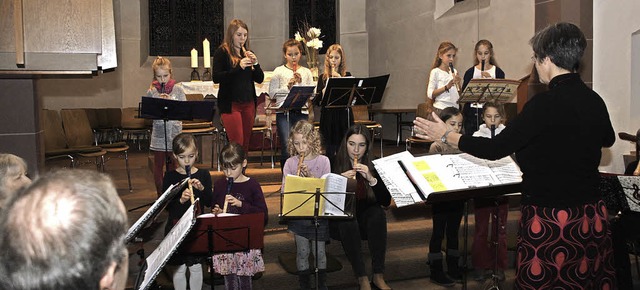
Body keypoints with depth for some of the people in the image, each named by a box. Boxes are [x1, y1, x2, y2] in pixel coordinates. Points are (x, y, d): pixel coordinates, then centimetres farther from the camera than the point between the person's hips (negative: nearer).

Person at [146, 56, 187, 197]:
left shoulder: (178, 90, 0)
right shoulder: (151, 92, 0)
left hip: (174, 132, 0)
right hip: (159, 133, 0)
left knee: (172, 164, 9)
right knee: (158, 164, 7)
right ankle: (160, 194, 18)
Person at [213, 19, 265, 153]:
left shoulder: (248, 53, 15)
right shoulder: (222, 52, -1)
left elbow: (260, 79, 12)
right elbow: (216, 78, -13)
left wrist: (255, 63, -6)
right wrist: (239, 67, -21)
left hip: (248, 103, 5)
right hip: (230, 103, -5)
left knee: (246, 143, 5)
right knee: (237, 143, -12)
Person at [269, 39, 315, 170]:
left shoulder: (306, 72, 12)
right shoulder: (279, 71, 6)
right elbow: (272, 93, -1)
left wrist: (300, 84, -7)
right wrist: (288, 87, -10)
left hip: (301, 112, 2)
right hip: (284, 112, -2)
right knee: (287, 149, -9)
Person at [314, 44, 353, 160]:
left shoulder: (347, 76, 5)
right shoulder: (323, 77, 8)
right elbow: (317, 101, 1)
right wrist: (327, 87, -14)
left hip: (344, 117, -1)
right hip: (328, 117, 1)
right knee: (329, 151, 2)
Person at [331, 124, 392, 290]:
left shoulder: (373, 166, -4)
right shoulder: (335, 164, -7)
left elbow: (386, 202, -13)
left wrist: (371, 179, -28)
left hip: (366, 221, 2)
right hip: (341, 223, -2)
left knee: (378, 213, -29)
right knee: (347, 219, -34)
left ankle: (379, 277, -27)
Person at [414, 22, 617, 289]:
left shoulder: (546, 103, -20)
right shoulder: (594, 101, 3)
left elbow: (495, 149, -18)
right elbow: (608, 139, 24)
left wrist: (446, 135, -6)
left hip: (551, 219, -7)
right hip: (592, 215, 7)